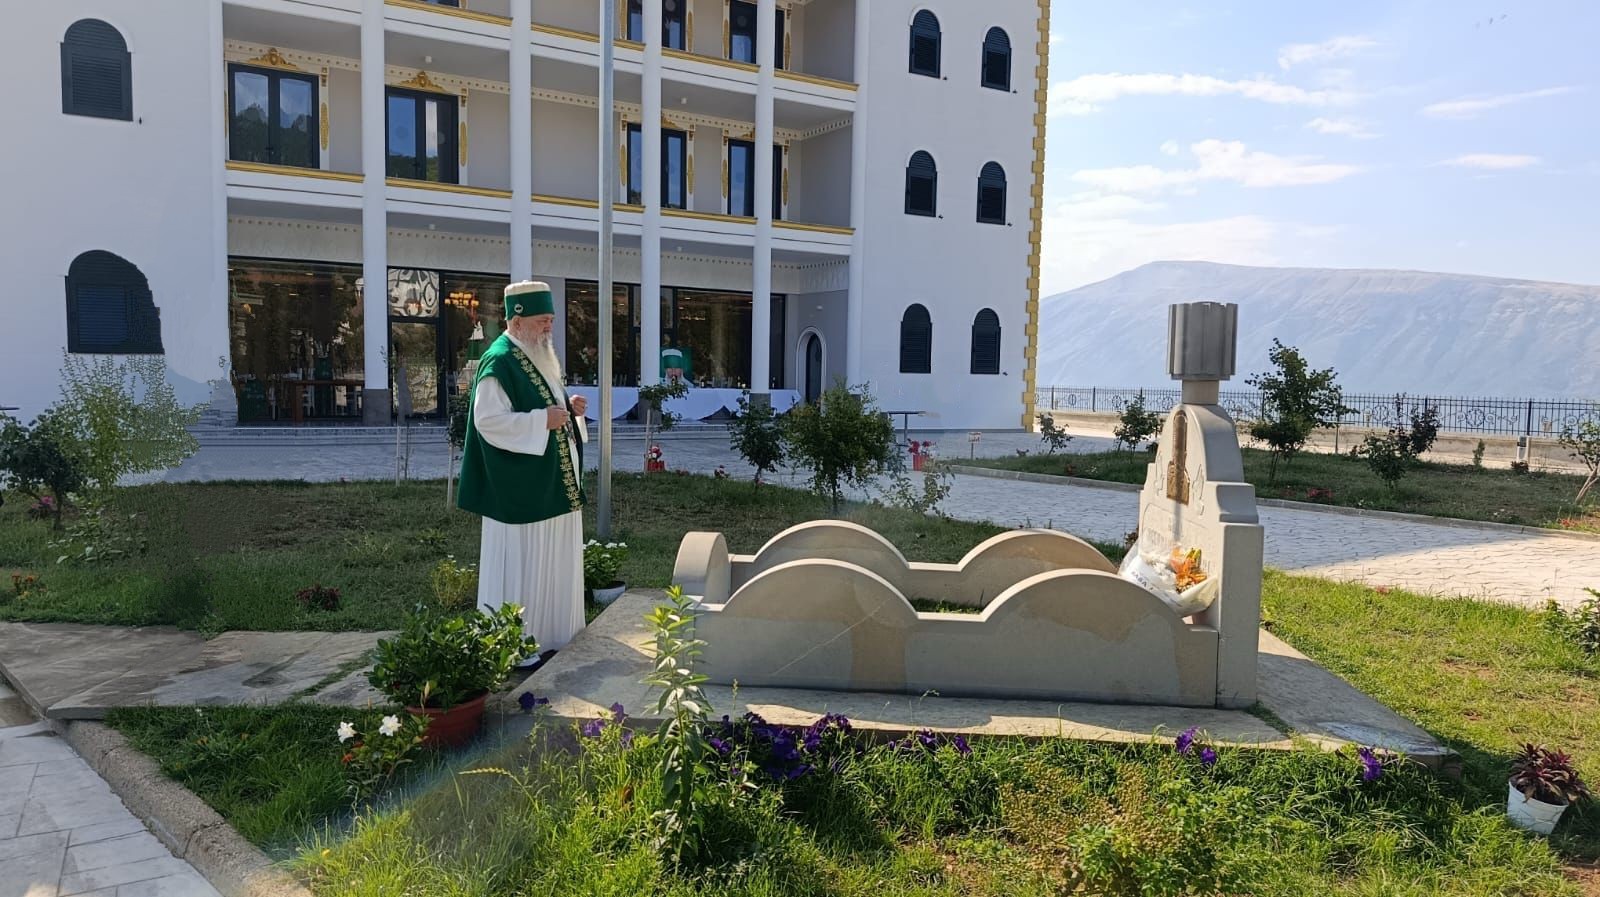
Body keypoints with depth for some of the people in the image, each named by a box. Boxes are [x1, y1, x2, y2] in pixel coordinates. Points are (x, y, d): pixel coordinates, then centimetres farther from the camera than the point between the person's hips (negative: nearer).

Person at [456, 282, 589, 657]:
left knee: (553, 562, 15)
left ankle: (549, 635, 25)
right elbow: (489, 420, -23)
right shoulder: (499, 362, -15)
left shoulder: (539, 357, 14)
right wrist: (542, 420, -26)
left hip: (552, 483, 10)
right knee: (521, 566, -2)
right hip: (521, 489, -10)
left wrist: (569, 408, 4)